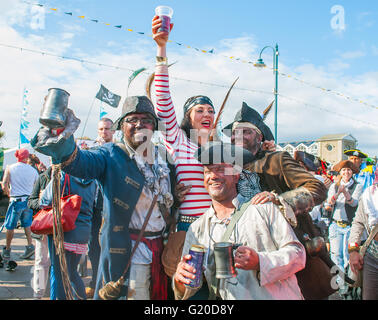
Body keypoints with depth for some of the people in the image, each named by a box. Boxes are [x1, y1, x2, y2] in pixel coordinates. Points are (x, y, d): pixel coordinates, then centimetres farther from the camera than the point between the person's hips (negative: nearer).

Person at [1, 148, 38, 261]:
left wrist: (9, 194, 10)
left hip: (16, 201, -2)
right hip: (29, 200, 3)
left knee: (10, 226, 9)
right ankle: (30, 245, 3)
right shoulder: (33, 170, 3)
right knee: (27, 224, 16)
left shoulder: (10, 168, -2)